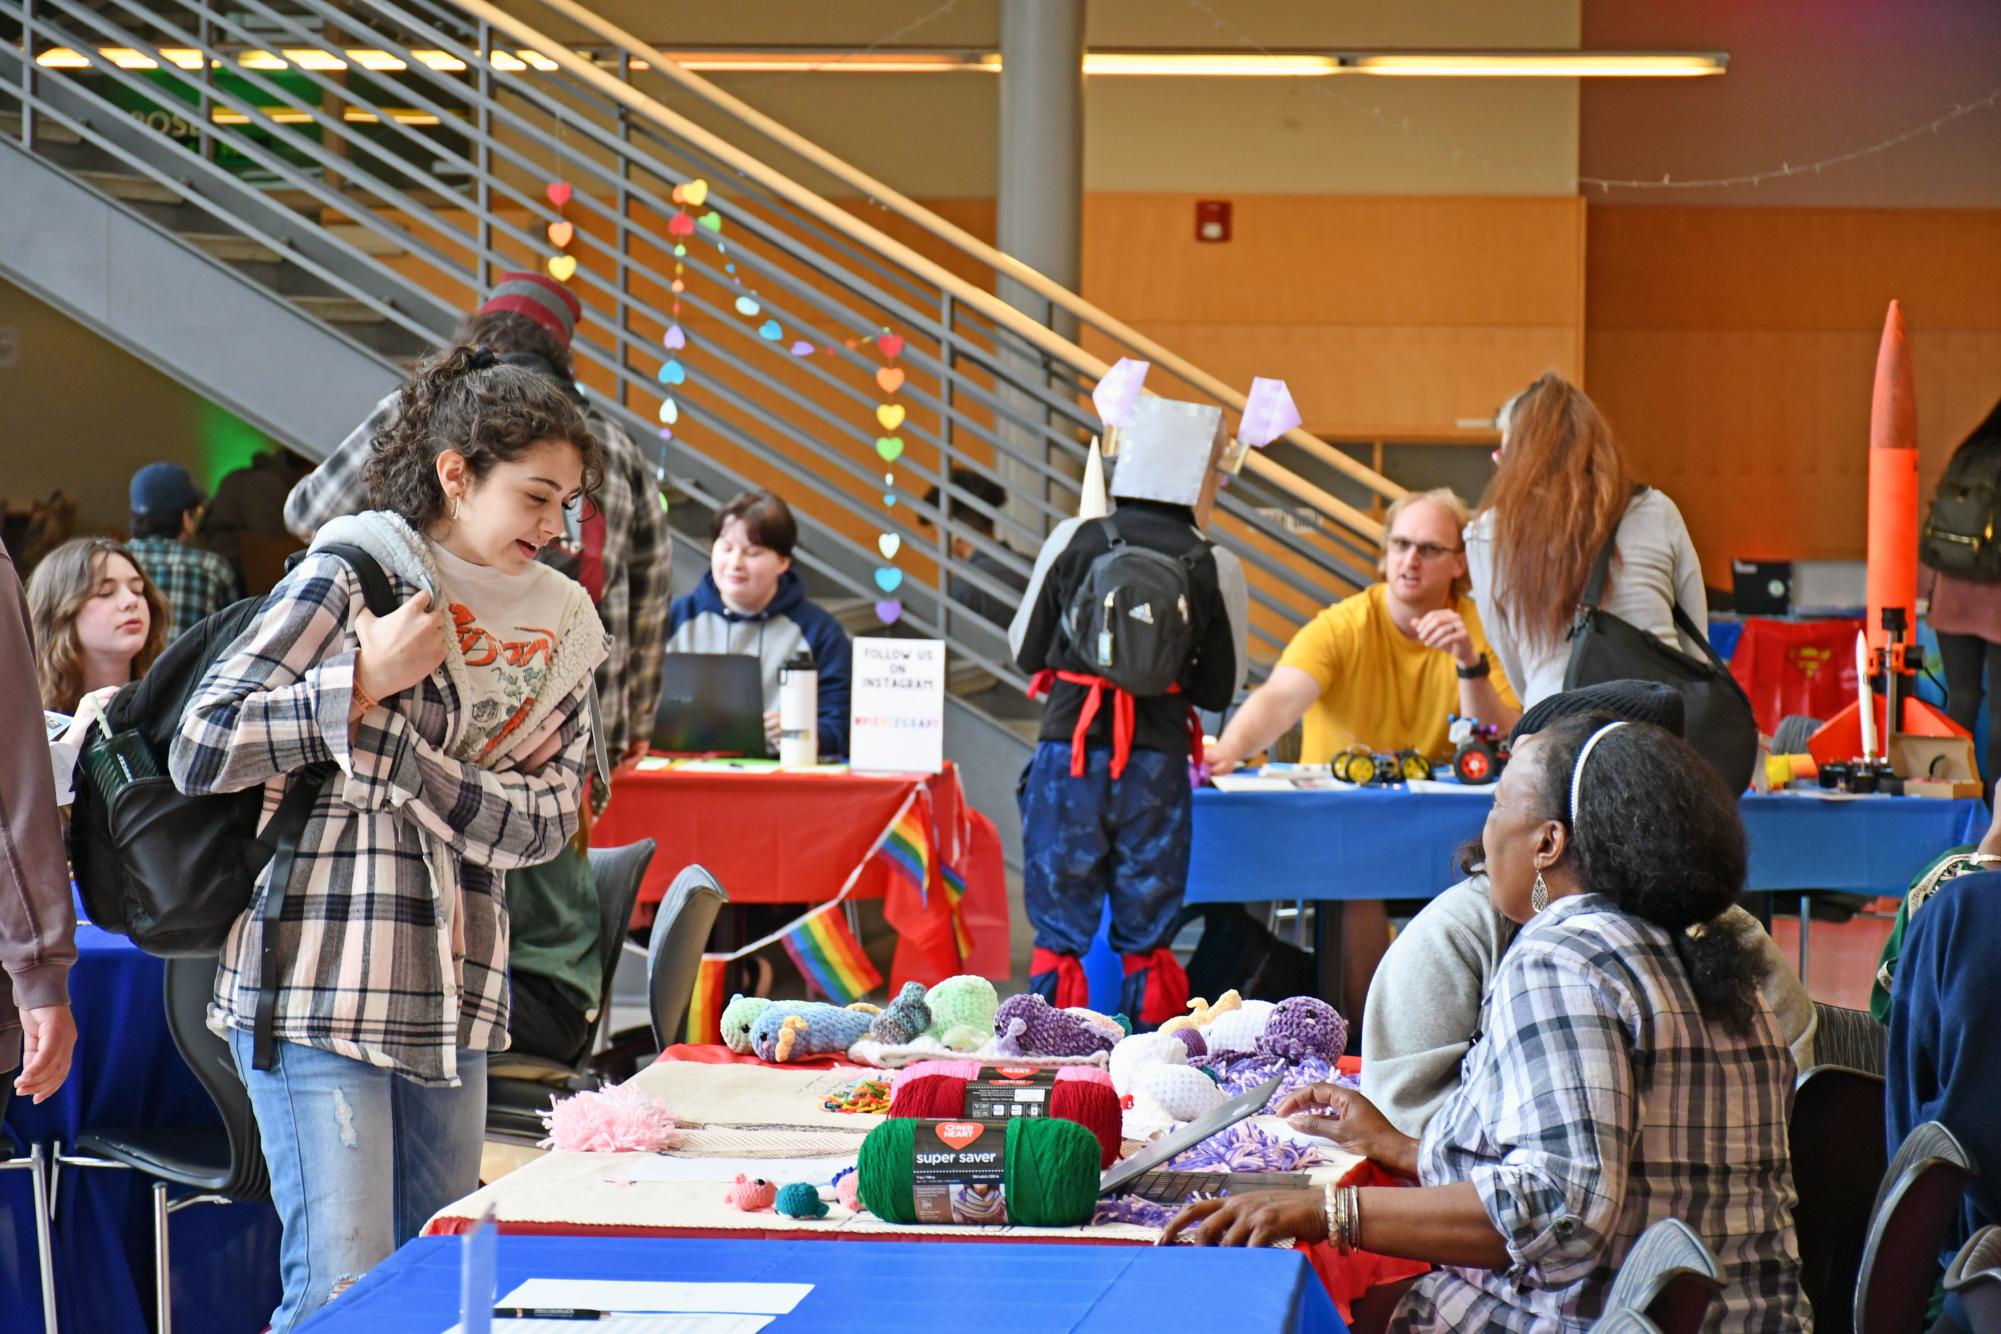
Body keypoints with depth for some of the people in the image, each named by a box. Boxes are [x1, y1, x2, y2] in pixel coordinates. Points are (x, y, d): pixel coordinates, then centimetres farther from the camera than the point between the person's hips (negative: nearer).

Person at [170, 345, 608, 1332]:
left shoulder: (557, 626, 11)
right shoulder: (349, 579, -6)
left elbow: (544, 820, -1)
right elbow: (200, 753, -11)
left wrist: (386, 740, -12)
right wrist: (365, 682, -14)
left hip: (453, 994, 6)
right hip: (316, 992, -6)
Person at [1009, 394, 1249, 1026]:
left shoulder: (1075, 541, -2)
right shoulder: (1215, 569, -4)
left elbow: (1025, 652, 8)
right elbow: (1220, 688, 6)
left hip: (1069, 752, 0)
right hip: (1157, 762, 0)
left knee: (1058, 930, 6)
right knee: (1147, 938, 7)